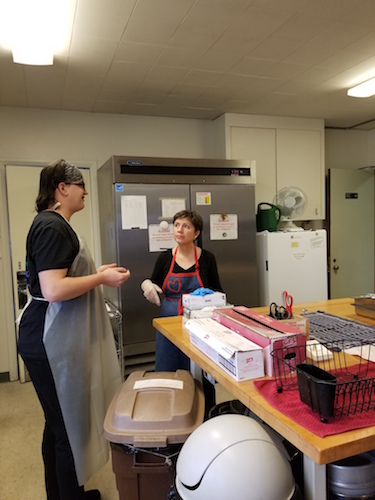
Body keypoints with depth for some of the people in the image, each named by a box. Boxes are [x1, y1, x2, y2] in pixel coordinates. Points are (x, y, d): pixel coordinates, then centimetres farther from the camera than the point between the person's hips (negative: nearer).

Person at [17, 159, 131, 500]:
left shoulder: (56, 225, 15)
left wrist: (97, 273, 14)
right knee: (68, 426, 3)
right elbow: (53, 290, -26)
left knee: (61, 424, 20)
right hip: (50, 343, -11)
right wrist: (101, 278, -16)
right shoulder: (51, 226, -18)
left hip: (58, 339, 11)